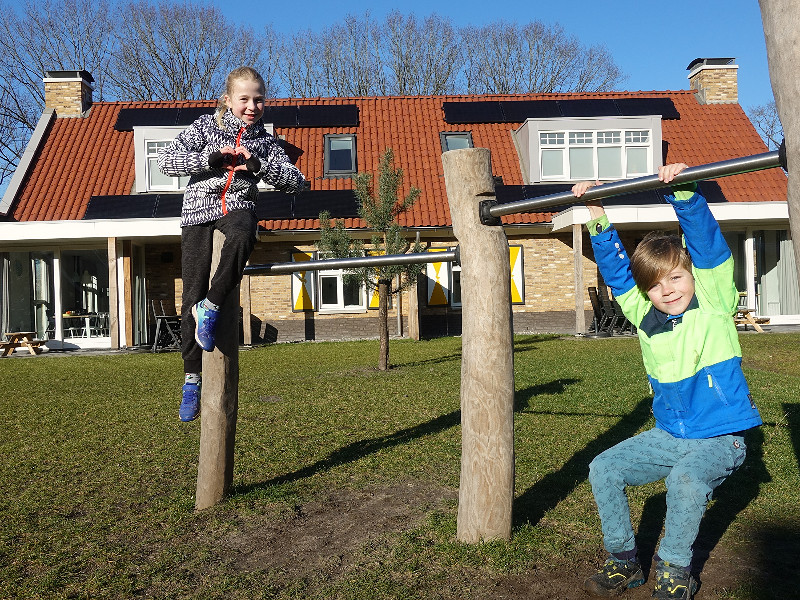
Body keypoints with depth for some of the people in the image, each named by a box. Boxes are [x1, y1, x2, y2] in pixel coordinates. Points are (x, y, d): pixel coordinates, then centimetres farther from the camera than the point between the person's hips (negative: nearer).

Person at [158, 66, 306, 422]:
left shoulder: (265, 141, 12)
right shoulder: (205, 127, 8)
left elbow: (297, 182, 3)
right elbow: (166, 160, -1)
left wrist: (257, 165, -10)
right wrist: (211, 159, -13)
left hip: (238, 208, 1)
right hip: (200, 209, -1)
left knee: (242, 236, -39)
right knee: (192, 293, -9)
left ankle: (210, 307, -26)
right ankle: (192, 377, 1)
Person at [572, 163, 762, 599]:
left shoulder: (713, 301, -8)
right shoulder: (644, 316, 2)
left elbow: (706, 241, -20)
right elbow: (616, 269, 3)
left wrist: (682, 192, -32)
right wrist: (598, 218, -5)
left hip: (720, 438, -5)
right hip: (669, 436, 6)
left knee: (686, 479, -34)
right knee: (604, 469, -8)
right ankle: (624, 560, 8)